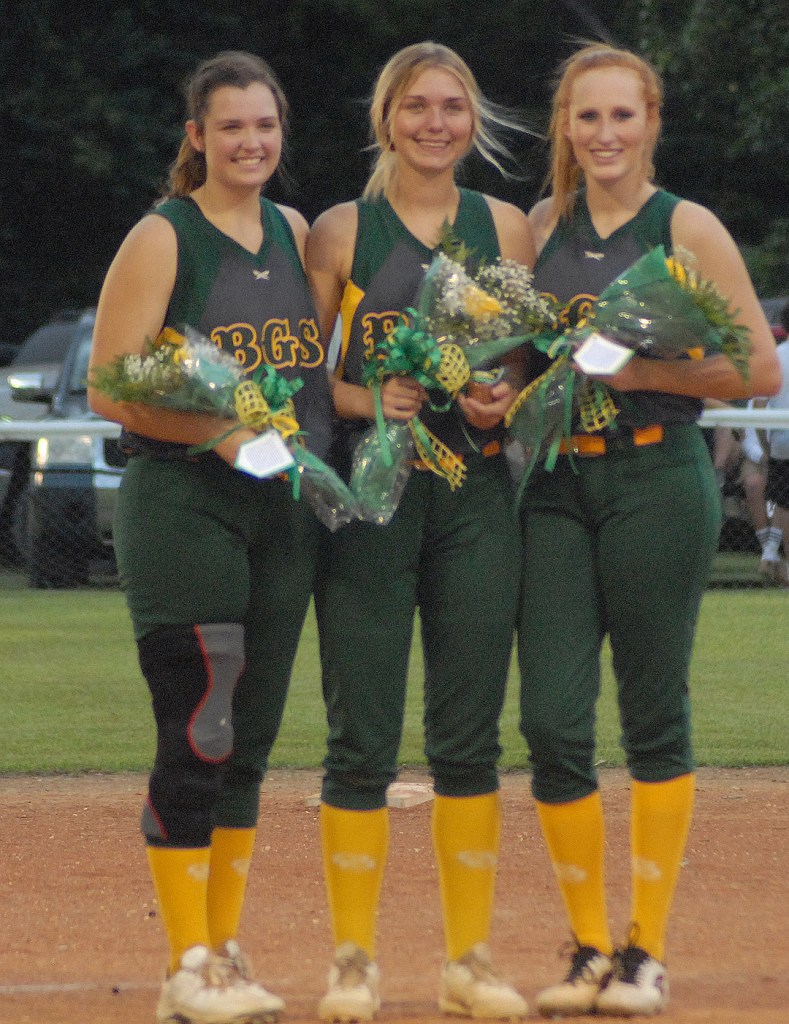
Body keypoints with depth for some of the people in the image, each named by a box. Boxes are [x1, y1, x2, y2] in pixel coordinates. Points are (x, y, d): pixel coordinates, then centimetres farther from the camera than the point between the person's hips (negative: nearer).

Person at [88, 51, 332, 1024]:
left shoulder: (297, 234, 15)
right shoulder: (161, 240, -4)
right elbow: (111, 389, -9)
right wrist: (223, 432, -20)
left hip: (286, 508, 6)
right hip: (182, 505, -6)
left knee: (250, 737, 8)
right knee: (198, 733, -10)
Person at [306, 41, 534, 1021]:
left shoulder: (507, 228, 11)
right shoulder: (341, 232, 5)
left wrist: (510, 399, -6)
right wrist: (367, 402, -14)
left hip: (475, 496, 2)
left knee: (470, 738, 3)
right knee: (361, 738, -4)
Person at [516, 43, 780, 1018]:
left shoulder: (687, 229, -1)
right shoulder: (543, 225, 11)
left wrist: (635, 371, -14)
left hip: (656, 475, -4)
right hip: (553, 481, 4)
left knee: (653, 717, 1)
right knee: (551, 720, -3)